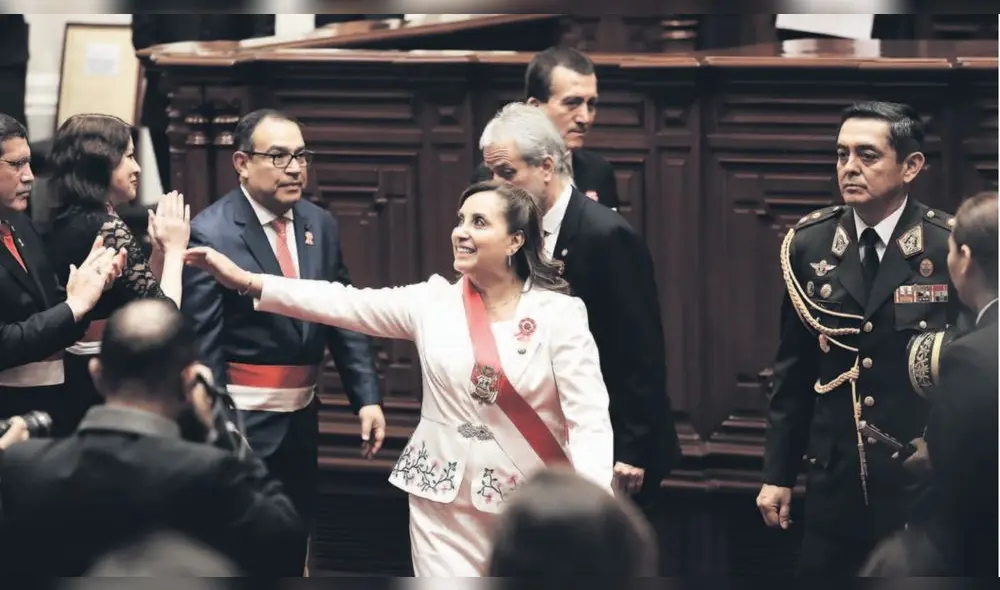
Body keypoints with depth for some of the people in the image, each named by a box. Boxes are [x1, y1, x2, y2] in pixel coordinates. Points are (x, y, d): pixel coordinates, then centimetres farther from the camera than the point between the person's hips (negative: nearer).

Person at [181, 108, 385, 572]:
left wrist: (367, 396, 0)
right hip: (242, 422, -6)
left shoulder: (320, 225, 6)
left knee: (293, 548, 17)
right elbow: (203, 345, -15)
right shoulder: (211, 233, -14)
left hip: (301, 419, 6)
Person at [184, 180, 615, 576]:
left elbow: (588, 416, -11)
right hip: (445, 498, 2)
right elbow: (344, 304, -2)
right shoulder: (433, 302, 2)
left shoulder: (559, 315, -7)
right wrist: (245, 281, -10)